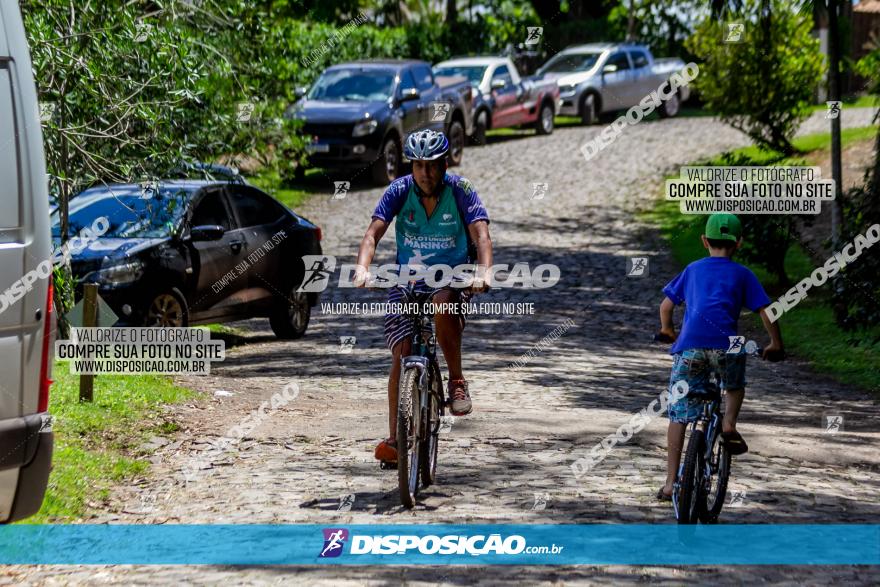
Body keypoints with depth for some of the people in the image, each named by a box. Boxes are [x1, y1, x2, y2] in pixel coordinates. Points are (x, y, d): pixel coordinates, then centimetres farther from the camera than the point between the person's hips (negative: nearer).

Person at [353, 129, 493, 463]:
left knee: (443, 303, -37)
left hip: (453, 277, -2)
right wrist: (362, 268, -39)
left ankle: (457, 381, -18)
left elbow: (481, 235, -25)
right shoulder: (399, 191, -11)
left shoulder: (460, 191, -14)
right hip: (408, 280, 2)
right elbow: (373, 233, -19)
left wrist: (482, 272, -44)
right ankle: (394, 438, -2)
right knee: (402, 355, -11)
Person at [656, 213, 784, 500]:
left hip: (689, 345, 1)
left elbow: (666, 305, 26)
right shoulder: (742, 274, 19)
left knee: (679, 415, 5)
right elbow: (765, 312, 13)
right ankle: (729, 424, 5)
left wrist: (667, 331, 45)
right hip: (725, 345, -1)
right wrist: (776, 344, 26)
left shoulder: (692, 270, 25)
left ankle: (671, 482, 0)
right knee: (735, 386, 32)